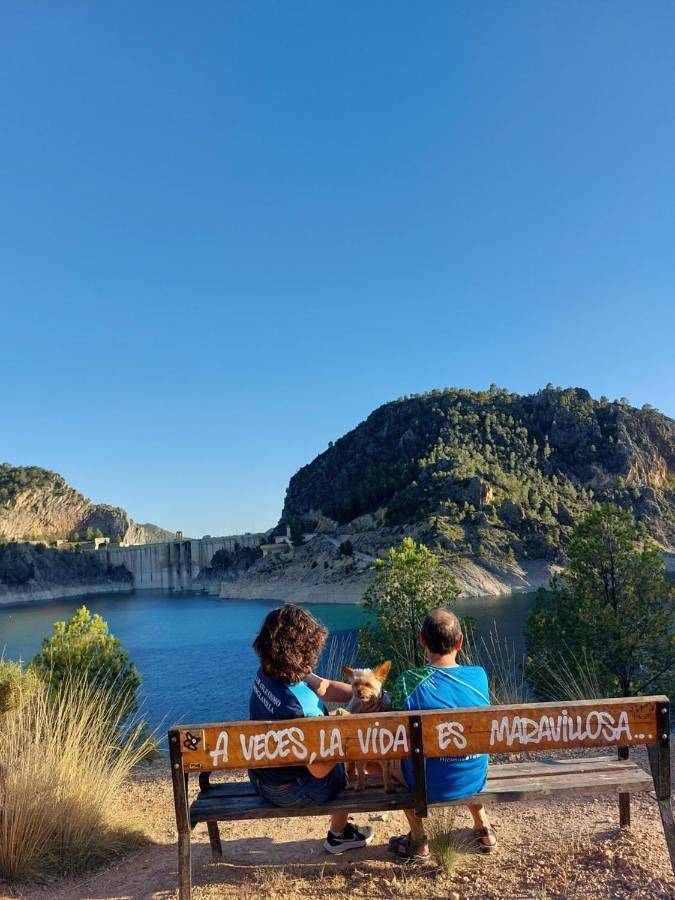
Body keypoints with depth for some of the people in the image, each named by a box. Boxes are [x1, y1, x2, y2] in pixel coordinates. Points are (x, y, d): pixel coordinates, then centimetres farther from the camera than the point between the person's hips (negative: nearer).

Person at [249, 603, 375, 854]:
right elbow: (319, 769, -26)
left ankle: (341, 824, 46)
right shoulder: (301, 704, -38)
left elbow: (326, 687, -2)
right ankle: (338, 834, 40)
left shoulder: (266, 674, -12)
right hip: (291, 792, -7)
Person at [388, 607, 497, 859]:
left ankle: (418, 841, 31)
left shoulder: (408, 682, -23)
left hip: (427, 787, -3)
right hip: (476, 781, 3)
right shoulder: (479, 676, -12)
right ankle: (484, 829, 40)